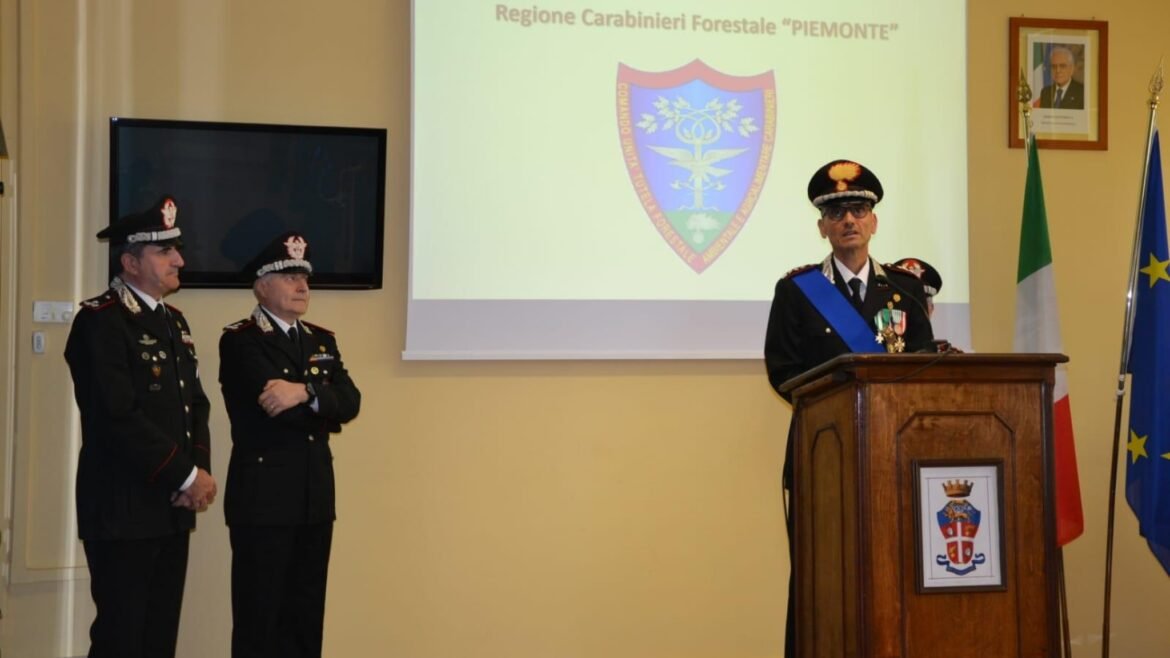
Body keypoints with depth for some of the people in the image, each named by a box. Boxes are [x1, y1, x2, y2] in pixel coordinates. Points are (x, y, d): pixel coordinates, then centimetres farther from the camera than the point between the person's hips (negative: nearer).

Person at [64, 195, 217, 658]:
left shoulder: (173, 321, 16)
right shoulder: (100, 320, -11)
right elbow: (118, 417, -20)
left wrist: (201, 469, -2)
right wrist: (187, 477, -15)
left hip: (172, 507, 8)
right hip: (124, 508, -8)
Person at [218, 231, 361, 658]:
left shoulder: (322, 341, 15)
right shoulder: (239, 340, -6)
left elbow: (350, 402, -1)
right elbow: (274, 403, -19)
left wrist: (306, 392, -19)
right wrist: (324, 411, -5)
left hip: (316, 499, 6)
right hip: (262, 499, -6)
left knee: (305, 618, 11)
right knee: (258, 617, 0)